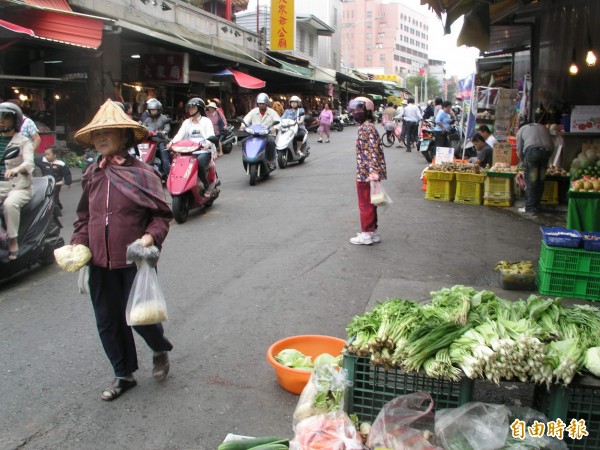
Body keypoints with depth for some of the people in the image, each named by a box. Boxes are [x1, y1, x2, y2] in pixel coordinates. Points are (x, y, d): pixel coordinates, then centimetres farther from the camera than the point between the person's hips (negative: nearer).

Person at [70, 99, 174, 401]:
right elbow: (84, 216, 16)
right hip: (100, 262, 6)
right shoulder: (92, 175, 6)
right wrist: (78, 244, 3)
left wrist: (151, 237, -23)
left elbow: (161, 214, -7)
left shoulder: (140, 172, -10)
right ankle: (123, 374, 32)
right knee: (108, 321, 13)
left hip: (134, 260, -5)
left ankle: (160, 349, 38)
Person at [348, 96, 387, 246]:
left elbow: (373, 150, -24)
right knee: (370, 204, 16)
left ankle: (366, 235, 6)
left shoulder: (366, 128, -15)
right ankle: (373, 231, 24)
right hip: (368, 172, 10)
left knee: (365, 204, -1)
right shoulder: (369, 126, 15)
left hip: (365, 173, -10)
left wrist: (373, 171, -29)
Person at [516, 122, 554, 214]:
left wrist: (523, 162, 33)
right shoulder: (543, 127, 33)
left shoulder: (521, 130, 24)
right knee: (540, 180, 13)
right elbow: (552, 145, 23)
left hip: (532, 150, -3)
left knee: (530, 181, 2)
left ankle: (530, 207, 2)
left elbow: (519, 150, 19)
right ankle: (537, 205, 18)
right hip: (546, 150, 3)